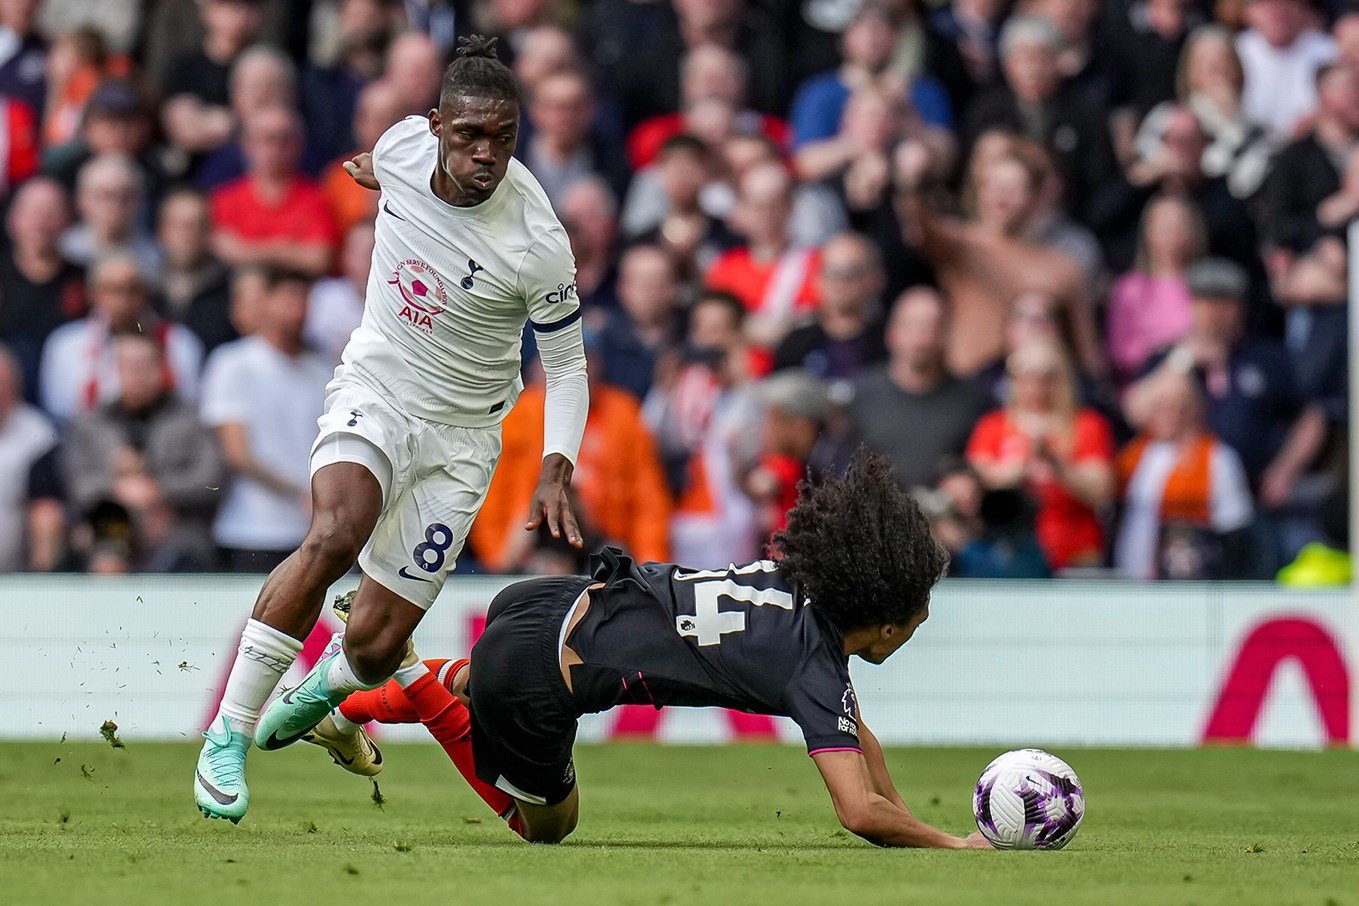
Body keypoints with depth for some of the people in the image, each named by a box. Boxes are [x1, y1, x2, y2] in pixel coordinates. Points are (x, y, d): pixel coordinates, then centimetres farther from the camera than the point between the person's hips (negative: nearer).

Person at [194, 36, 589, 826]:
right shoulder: (405, 145, -14)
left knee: (375, 648, -2)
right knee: (336, 534, -32)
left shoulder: (539, 243, -23)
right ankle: (229, 731, -23)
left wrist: (557, 471, -23)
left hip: (461, 435, -1)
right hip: (373, 395, 1)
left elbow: (567, 364, -10)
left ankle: (322, 689, 39)